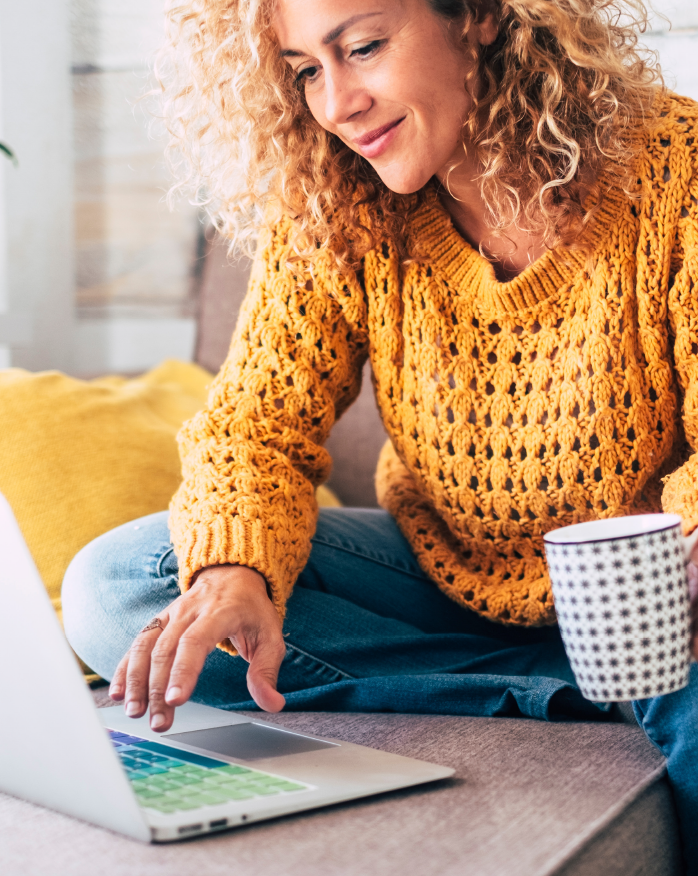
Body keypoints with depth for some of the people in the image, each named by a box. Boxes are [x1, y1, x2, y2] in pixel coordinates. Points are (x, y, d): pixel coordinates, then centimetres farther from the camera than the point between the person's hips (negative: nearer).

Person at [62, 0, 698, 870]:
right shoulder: (327, 214, -8)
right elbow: (258, 423, -10)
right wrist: (235, 571, -32)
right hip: (441, 571, 5)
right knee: (109, 588, -17)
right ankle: (569, 703, -17)